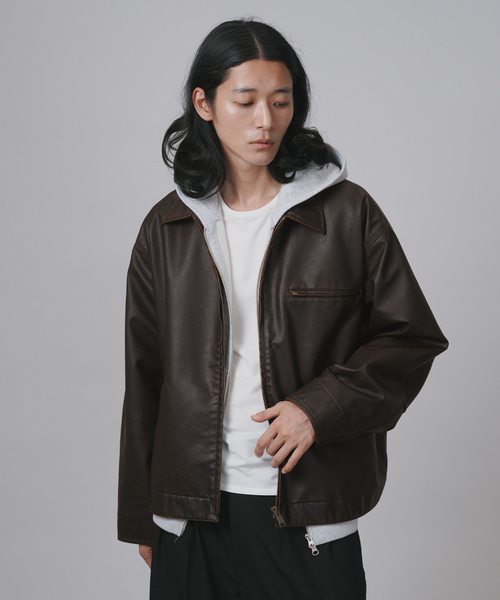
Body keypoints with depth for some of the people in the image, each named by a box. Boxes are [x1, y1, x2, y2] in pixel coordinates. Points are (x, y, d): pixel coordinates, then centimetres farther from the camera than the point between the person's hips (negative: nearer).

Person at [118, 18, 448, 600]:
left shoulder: (347, 213, -3)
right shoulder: (168, 228, 4)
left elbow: (412, 337, 0)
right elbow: (144, 379, 7)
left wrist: (321, 405, -14)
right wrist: (140, 517, 10)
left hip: (309, 512, -1)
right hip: (194, 509, 2)